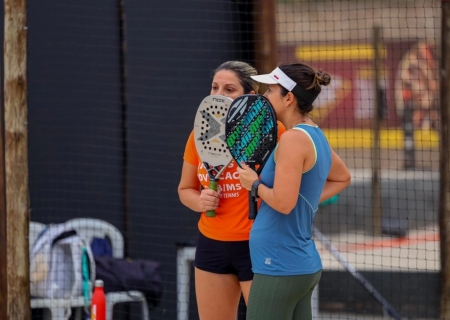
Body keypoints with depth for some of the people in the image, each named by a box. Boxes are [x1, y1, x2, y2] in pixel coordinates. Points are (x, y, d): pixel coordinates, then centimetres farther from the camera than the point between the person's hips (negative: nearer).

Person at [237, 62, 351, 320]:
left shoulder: (293, 139, -17)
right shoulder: (316, 137, 12)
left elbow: (283, 203, -23)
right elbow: (342, 178, 30)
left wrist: (255, 184, -6)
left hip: (279, 269, -10)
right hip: (305, 265, 10)